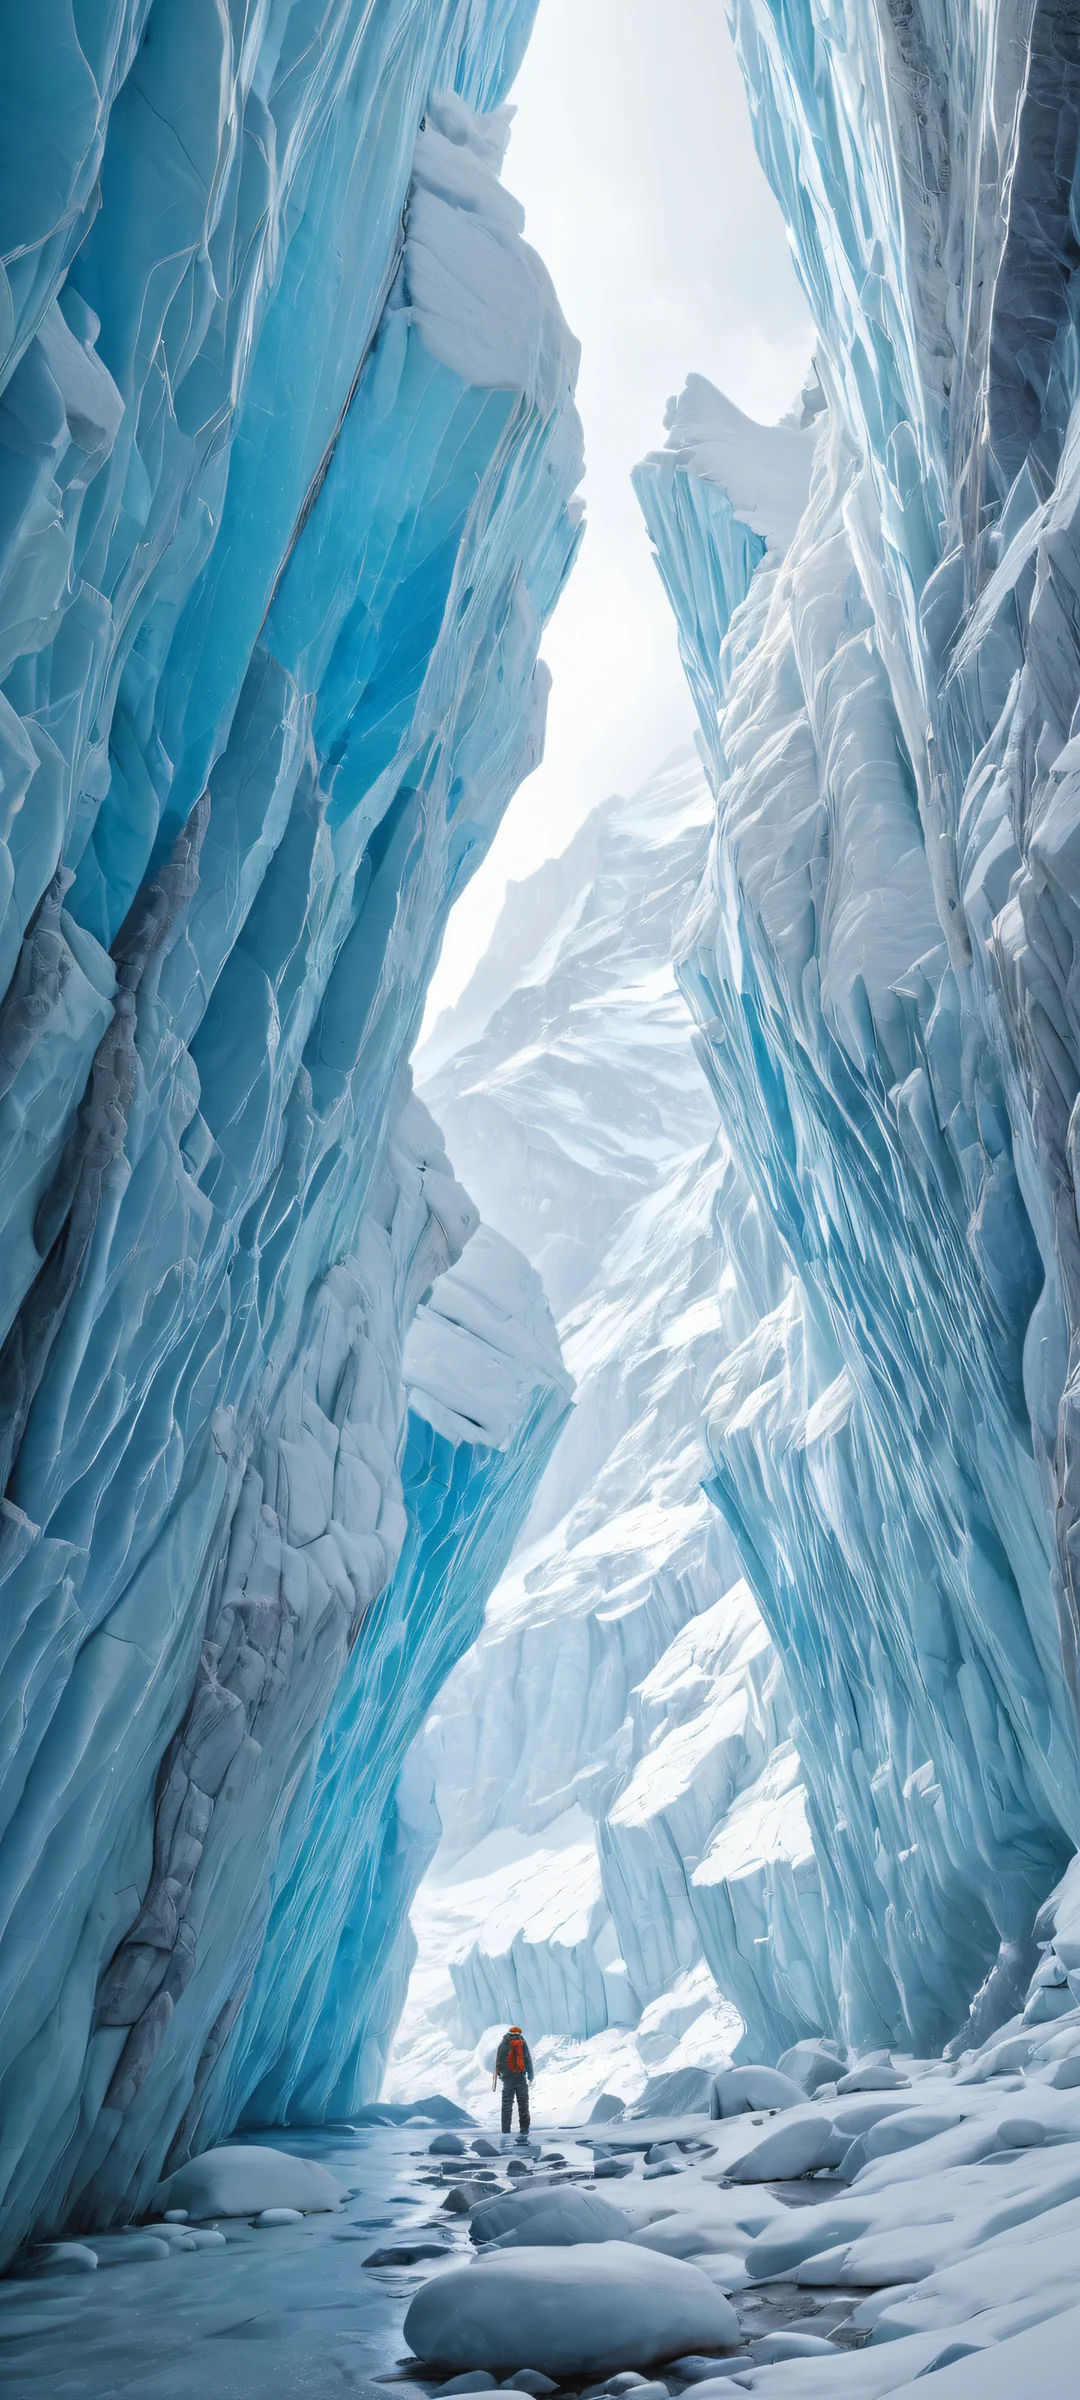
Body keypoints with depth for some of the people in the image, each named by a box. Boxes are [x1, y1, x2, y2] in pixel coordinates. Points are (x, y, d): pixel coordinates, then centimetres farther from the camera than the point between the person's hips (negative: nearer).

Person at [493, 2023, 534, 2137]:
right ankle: (524, 2129, 6)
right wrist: (530, 2076, 3)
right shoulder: (523, 2043, 1)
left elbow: (498, 2061, 8)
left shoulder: (503, 2044, 7)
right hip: (521, 2077, -2)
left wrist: (497, 2074, 16)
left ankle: (506, 2129, 5)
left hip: (507, 2077, 2)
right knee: (523, 2103, 8)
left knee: (507, 2103, 8)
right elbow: (528, 2060, -1)